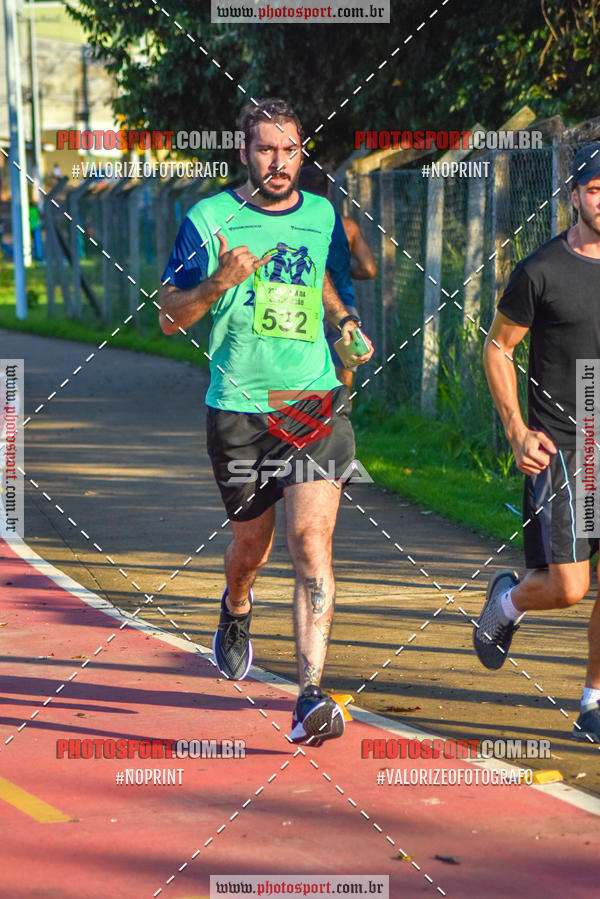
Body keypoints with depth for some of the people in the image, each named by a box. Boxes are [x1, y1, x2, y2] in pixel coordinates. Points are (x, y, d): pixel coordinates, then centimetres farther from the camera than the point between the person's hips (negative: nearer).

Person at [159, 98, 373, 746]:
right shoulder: (208, 220, -2)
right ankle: (235, 611, 50)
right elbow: (169, 317, -1)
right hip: (239, 408, -1)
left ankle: (311, 698, -17)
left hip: (315, 403, 1)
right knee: (251, 546, 12)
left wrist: (344, 320, 12)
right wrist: (218, 283, -19)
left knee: (311, 539, -14)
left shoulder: (321, 215, 9)